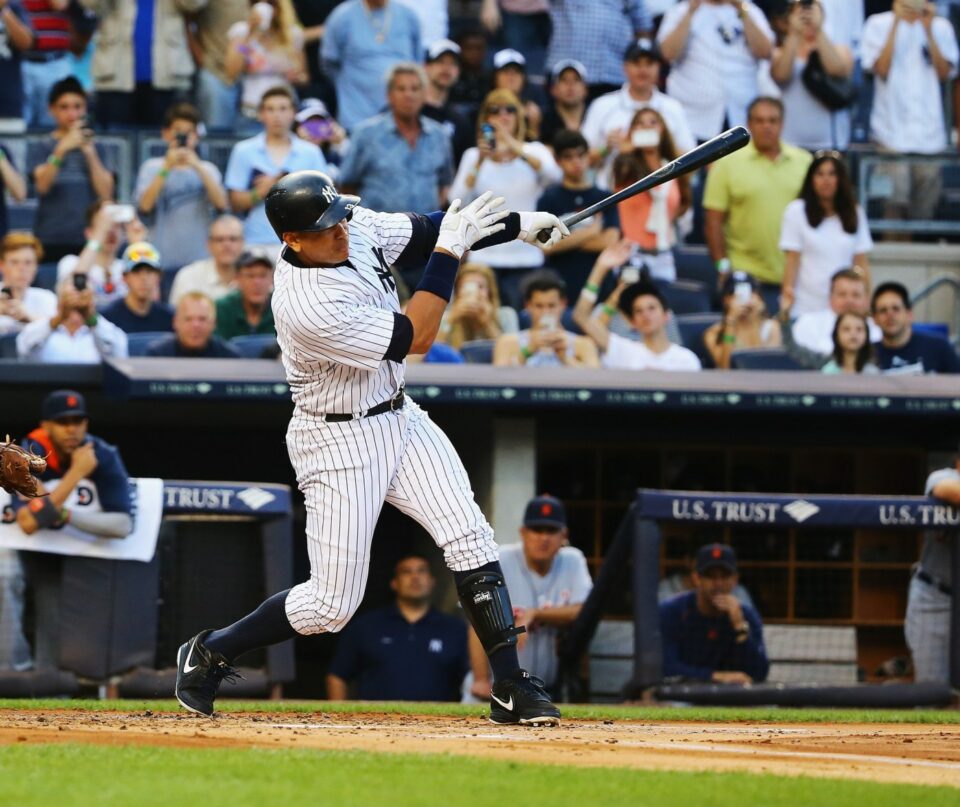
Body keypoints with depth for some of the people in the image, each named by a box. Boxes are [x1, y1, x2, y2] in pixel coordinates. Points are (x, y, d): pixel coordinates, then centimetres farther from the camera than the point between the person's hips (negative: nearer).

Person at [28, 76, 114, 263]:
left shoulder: (95, 148, 13)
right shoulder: (39, 148, 8)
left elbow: (106, 194, 2)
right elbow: (42, 185, -9)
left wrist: (90, 152, -9)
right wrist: (62, 149, -22)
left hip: (89, 240, 1)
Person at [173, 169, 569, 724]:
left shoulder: (354, 224, -8)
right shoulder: (309, 308, -32)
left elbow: (425, 233, 4)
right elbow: (415, 339, -26)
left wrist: (518, 225, -7)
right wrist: (450, 249, -26)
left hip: (399, 419, 8)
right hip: (339, 443, -8)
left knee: (471, 541, -5)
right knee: (332, 605, -2)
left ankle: (511, 688, -2)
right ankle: (211, 654, 19)